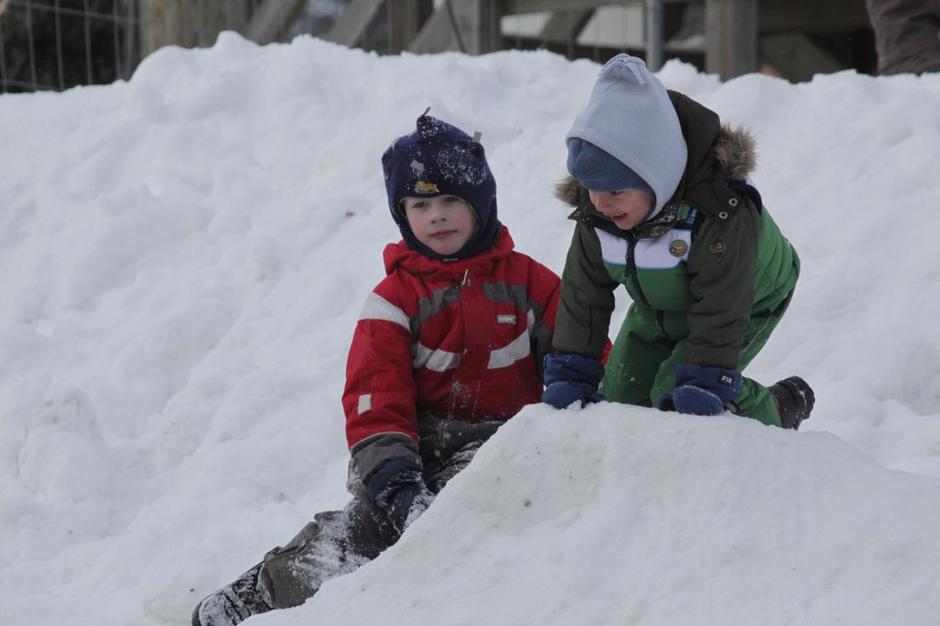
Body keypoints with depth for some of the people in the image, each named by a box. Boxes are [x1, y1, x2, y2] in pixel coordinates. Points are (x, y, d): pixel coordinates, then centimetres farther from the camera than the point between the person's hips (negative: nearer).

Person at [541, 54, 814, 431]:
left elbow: (719, 316, -38)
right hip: (658, 310, 6)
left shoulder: (721, 214, -41)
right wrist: (569, 378, -18)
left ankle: (778, 410, 1)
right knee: (620, 397, 0)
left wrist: (701, 391, -43)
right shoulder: (595, 212, -23)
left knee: (673, 393, -23)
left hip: (747, 304, -6)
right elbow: (583, 295, -14)